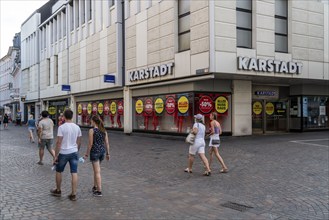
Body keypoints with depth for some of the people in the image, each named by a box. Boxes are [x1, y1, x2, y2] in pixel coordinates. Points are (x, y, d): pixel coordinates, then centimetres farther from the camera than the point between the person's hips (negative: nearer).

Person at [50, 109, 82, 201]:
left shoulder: (62, 127, -13)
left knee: (58, 171, 17)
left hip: (63, 153, -4)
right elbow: (79, 142, 8)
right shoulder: (77, 127, 2)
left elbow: (58, 143, -15)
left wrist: (56, 156, -9)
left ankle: (58, 191, 32)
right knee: (74, 173, 3)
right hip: (74, 152, 4)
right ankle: (73, 194, 6)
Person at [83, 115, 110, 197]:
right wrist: (108, 153, 12)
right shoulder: (104, 130, 5)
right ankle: (95, 187, 34)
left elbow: (90, 144, -13)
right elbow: (107, 143, 6)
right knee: (96, 169, 23)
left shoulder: (92, 130, -12)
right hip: (102, 151, 7)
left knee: (97, 172, -2)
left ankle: (99, 191, 2)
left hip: (95, 152, -6)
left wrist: (87, 154, -5)